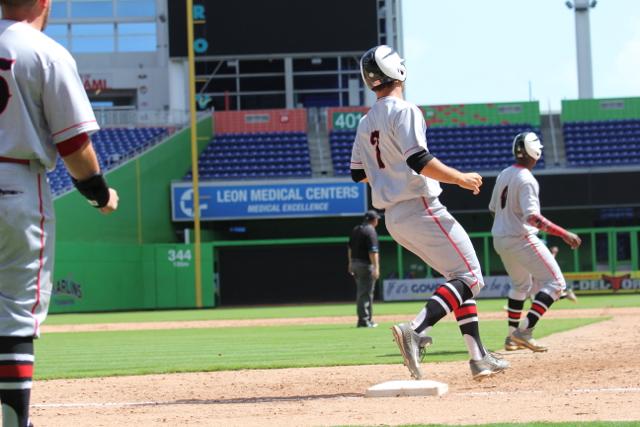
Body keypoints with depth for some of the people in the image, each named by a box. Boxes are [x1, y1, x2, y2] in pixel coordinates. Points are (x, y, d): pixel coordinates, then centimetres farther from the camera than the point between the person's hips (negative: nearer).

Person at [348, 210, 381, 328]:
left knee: (361, 292, 15)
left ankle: (365, 319, 21)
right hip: (366, 264, -9)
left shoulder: (355, 229, 12)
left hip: (355, 263, 9)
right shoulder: (370, 231, -13)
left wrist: (351, 263, 25)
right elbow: (373, 251, -20)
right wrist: (376, 267, -22)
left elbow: (350, 247, 18)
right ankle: (364, 320, -7)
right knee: (366, 293, -6)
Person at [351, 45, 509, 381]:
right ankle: (415, 330, -28)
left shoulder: (365, 123, 13)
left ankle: (479, 357, 9)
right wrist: (461, 178, -12)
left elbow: (359, 174, 17)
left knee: (459, 276, 15)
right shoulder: (403, 112, -11)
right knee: (469, 277, -8)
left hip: (393, 217, 9)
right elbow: (420, 161, -22)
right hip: (420, 210, -9)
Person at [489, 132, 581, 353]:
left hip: (500, 239, 9)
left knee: (521, 284, 26)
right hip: (521, 239, -9)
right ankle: (524, 331, -19)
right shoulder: (527, 180, -18)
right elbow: (532, 217, -28)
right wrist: (563, 234, -31)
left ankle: (512, 337, 24)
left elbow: (493, 209, 17)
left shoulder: (503, 175, 8)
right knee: (554, 283, -6)